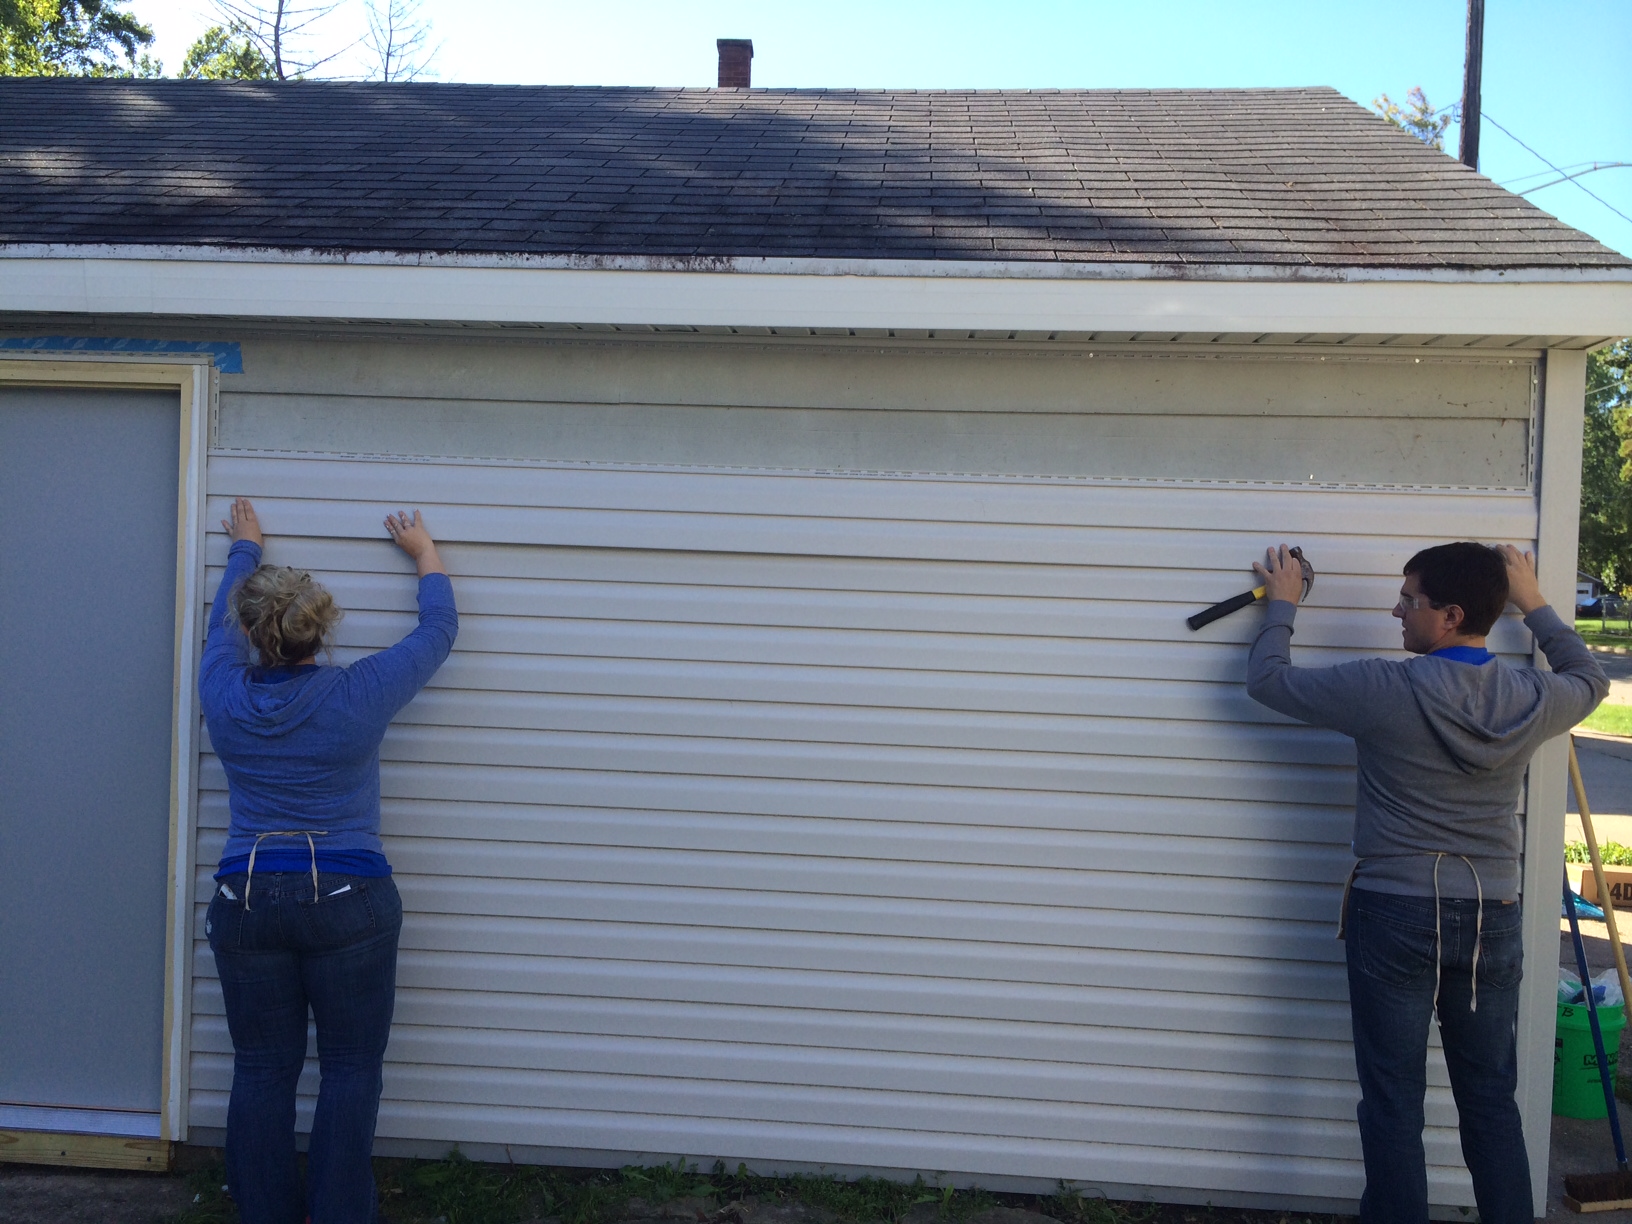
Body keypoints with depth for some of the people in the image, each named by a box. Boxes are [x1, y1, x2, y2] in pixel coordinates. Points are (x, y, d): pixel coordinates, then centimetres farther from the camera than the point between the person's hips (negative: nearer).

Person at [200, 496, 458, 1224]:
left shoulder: (225, 698, -1)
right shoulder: (358, 696, -8)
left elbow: (221, 623, 21)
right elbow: (437, 631, 7)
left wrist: (244, 549, 37)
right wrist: (424, 553, 22)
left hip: (245, 900, 3)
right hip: (348, 899, -3)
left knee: (262, 1071, 10)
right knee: (350, 1069, 6)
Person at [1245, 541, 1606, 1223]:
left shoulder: (1385, 692, -16)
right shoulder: (1532, 700, -3)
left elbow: (1267, 680, -3)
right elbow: (1589, 678, 22)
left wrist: (1282, 604, 12)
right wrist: (1533, 605, 30)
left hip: (1395, 916, -4)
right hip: (1492, 919, 4)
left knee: (1393, 1103, 6)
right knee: (1491, 1101, 16)